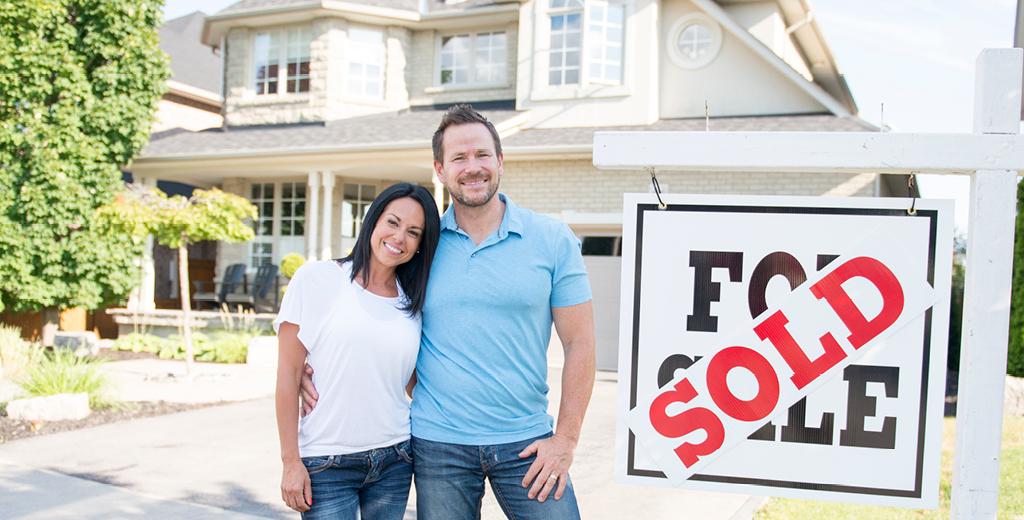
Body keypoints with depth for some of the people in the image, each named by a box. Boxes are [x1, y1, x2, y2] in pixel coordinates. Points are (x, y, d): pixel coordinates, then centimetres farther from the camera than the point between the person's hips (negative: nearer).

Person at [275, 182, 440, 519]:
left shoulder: (413, 302, 7)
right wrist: (290, 461, -8)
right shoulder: (317, 278, -5)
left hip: (394, 460, 4)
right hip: (326, 465, -4)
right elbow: (288, 372, -6)